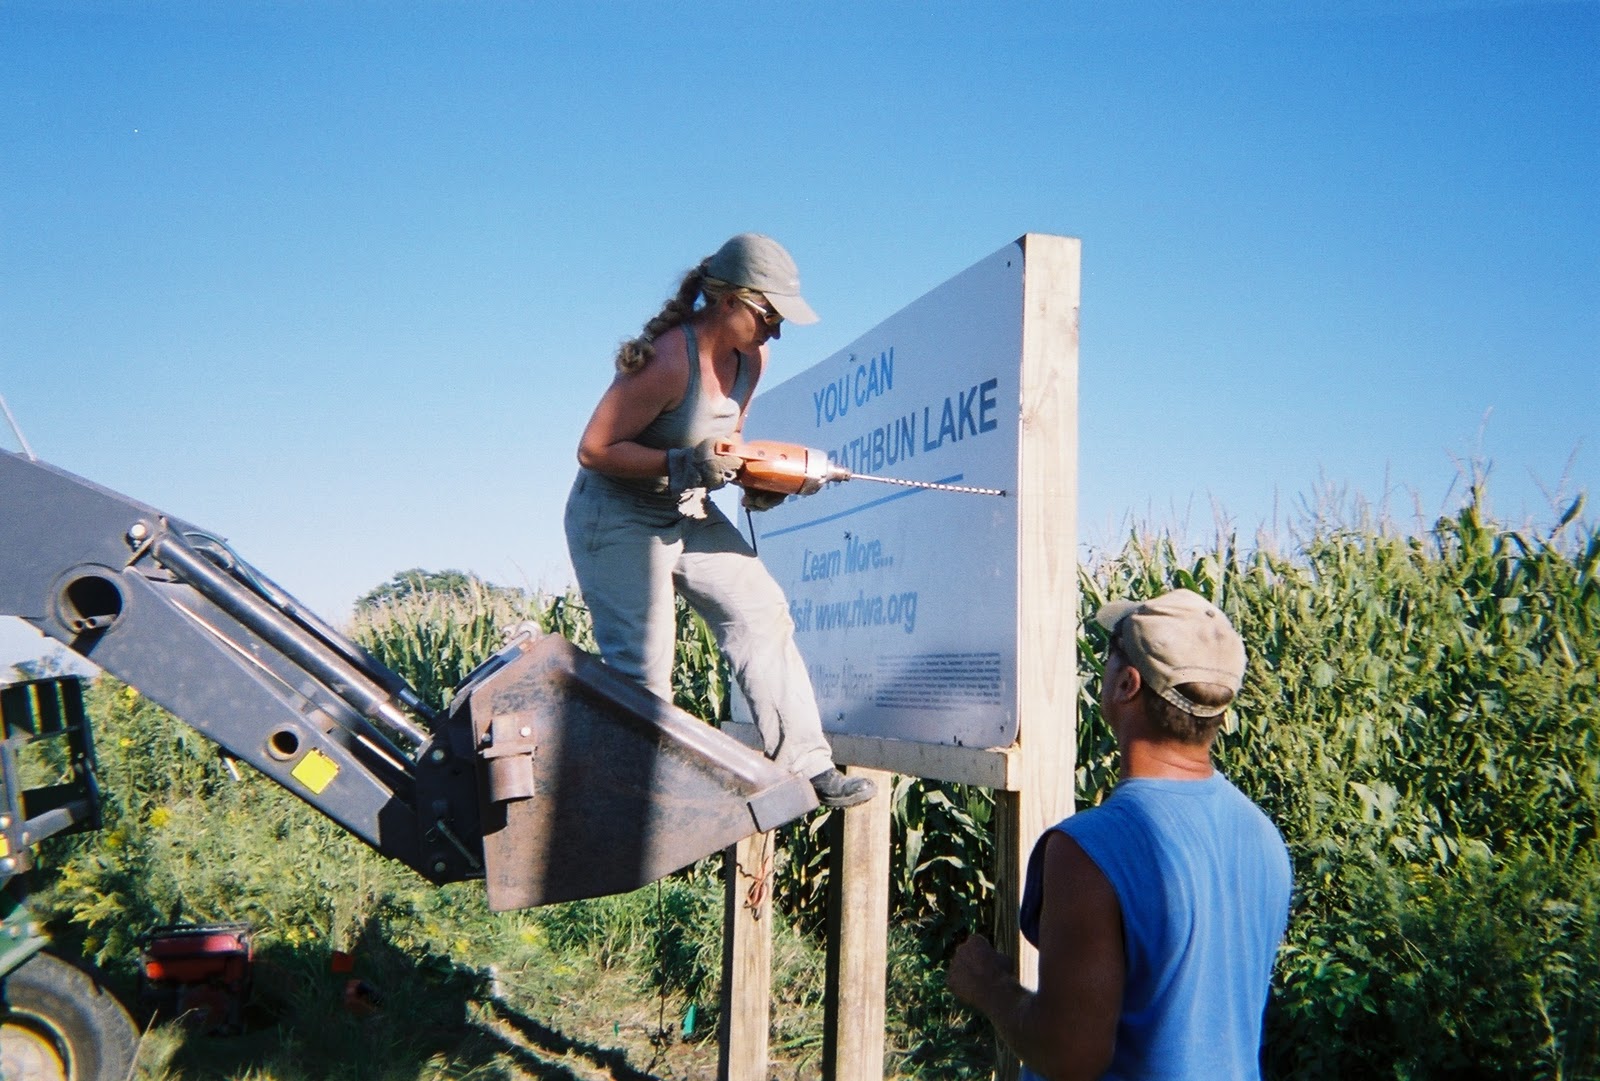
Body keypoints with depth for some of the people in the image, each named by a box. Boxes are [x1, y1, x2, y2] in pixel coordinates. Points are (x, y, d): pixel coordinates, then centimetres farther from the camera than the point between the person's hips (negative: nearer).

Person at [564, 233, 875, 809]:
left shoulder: (751, 357, -2)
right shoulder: (666, 361, -26)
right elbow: (593, 450, -22)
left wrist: (756, 480, -7)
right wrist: (682, 464, -32)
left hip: (689, 514, 8)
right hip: (616, 517, -8)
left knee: (763, 615, -1)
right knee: (642, 667, -11)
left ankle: (805, 764, 4)